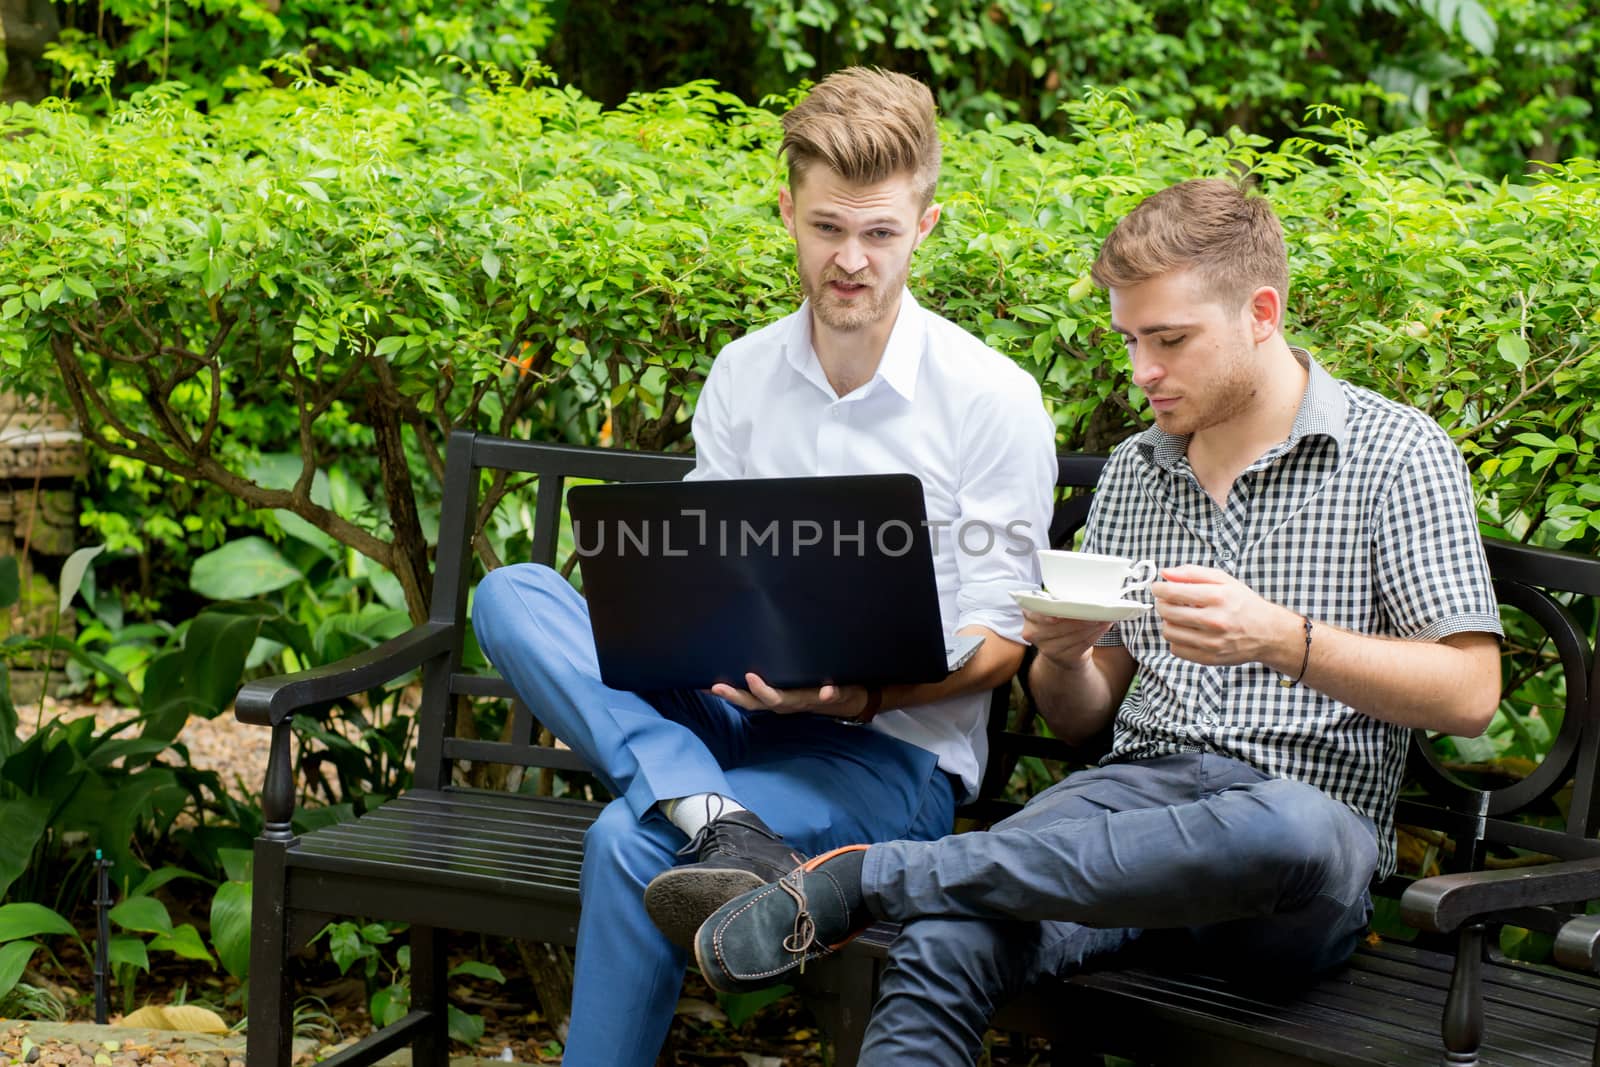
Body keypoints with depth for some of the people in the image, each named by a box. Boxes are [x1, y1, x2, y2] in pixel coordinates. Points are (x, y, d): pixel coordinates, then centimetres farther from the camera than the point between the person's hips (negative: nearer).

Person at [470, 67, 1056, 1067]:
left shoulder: (994, 399, -6)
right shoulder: (742, 375, 8)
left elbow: (999, 639, -5)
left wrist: (863, 692, -23)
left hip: (897, 751, -5)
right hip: (735, 715, 6)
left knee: (630, 841, -31)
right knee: (513, 594, -18)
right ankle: (720, 825, -38)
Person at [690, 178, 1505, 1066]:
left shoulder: (1397, 453, 3)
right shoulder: (1133, 471, 18)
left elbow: (1469, 694, -5)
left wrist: (1279, 639, -19)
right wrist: (1062, 655, -4)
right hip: (1141, 790, 3)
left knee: (1286, 831, -43)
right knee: (945, 947, -31)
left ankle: (867, 877, -34)